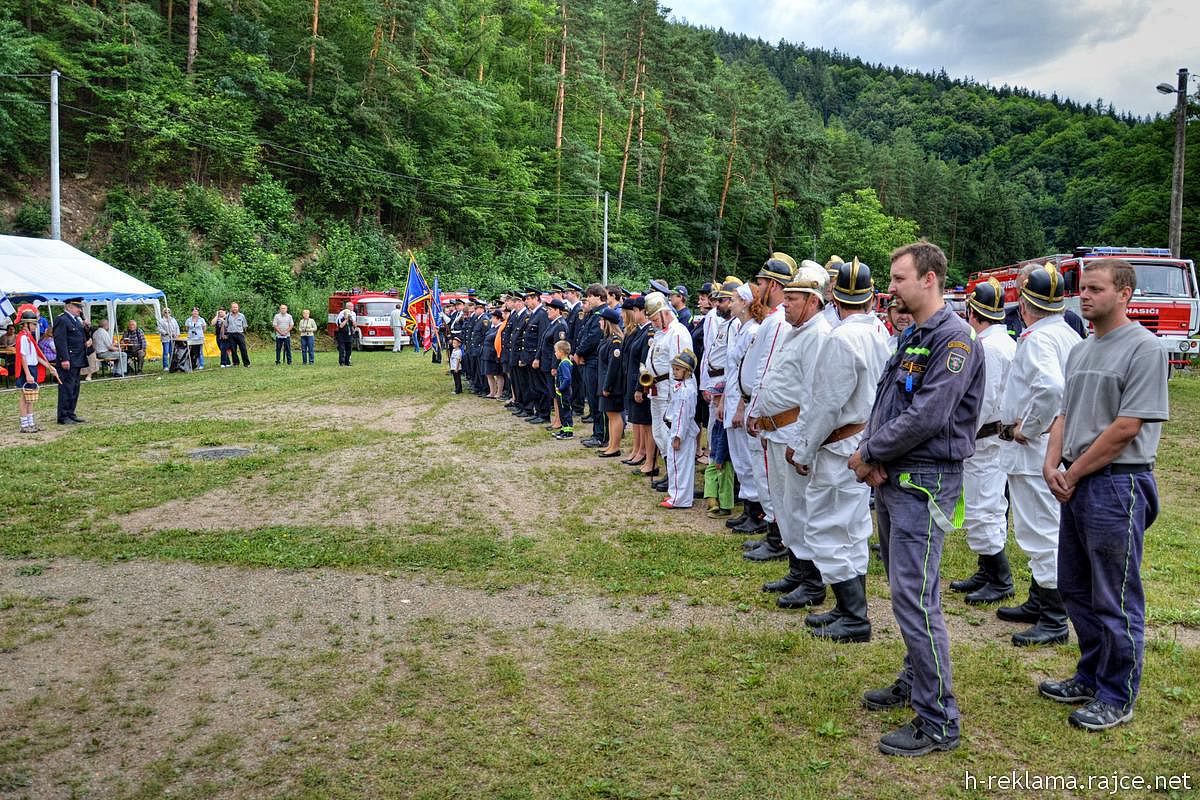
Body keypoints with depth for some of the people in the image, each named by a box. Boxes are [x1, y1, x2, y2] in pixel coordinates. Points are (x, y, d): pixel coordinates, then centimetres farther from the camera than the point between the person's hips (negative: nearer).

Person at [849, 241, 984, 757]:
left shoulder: (953, 338, -14)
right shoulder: (912, 338, 16)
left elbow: (927, 416, -23)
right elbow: (885, 405, 14)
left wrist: (869, 454, -12)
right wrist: (874, 455, -5)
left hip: (924, 483, -9)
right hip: (892, 479, 10)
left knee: (915, 599, -9)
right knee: (905, 591, 19)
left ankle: (938, 722, 1)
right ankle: (915, 682, 35)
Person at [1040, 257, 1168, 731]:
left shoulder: (1143, 349, -12)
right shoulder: (1080, 351, 14)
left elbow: (1127, 427, -18)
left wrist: (1074, 473, -12)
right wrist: (1052, 464, -1)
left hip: (1117, 485, -9)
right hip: (1076, 485, 9)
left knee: (1115, 600, 2)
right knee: (1075, 589, 17)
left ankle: (1117, 697, 15)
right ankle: (1091, 677, 32)